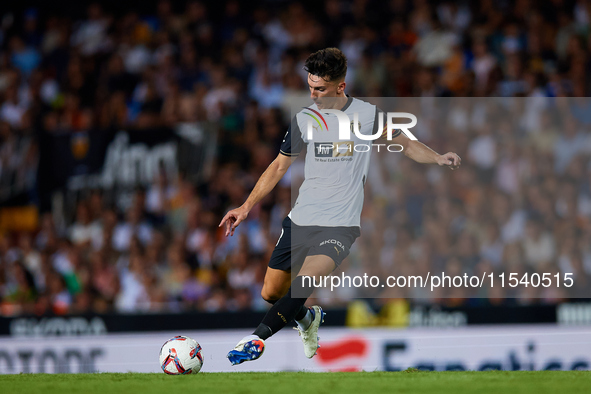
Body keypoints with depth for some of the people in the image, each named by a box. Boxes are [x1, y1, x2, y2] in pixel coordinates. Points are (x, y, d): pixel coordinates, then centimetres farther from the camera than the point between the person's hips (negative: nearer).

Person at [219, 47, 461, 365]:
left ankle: (257, 339, -27)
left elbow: (404, 143, 11)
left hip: (340, 224, -4)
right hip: (299, 220, 4)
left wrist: (438, 158, -8)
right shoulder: (304, 119, 4)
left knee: (307, 280, -29)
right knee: (271, 292, 5)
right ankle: (307, 318, 37)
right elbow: (279, 166, 13)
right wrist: (246, 206, 8)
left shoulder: (367, 114, -1)